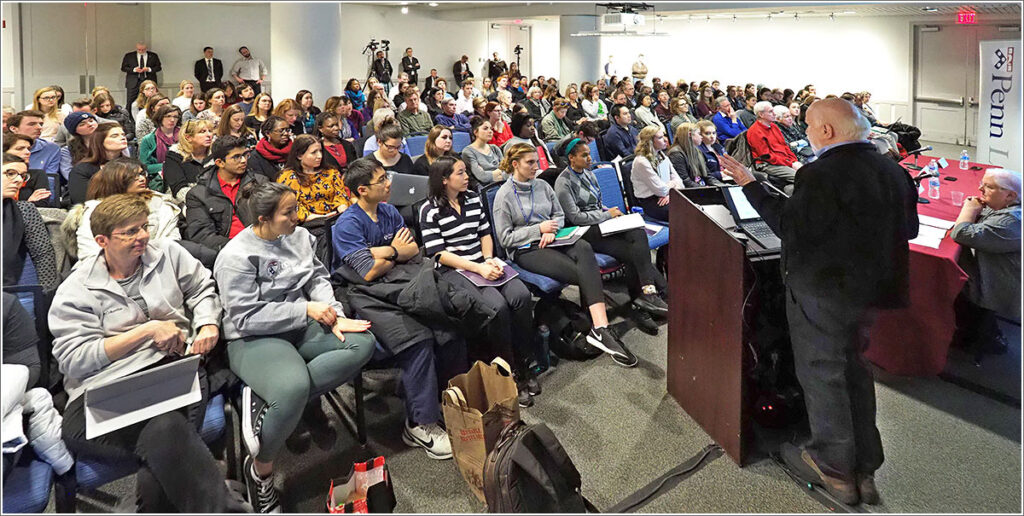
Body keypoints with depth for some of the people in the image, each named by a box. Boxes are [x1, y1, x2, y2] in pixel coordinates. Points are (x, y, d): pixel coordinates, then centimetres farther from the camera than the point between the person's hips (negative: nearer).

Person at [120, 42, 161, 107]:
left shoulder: (153, 56, 8)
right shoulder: (129, 56, 7)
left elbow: (158, 67, 7)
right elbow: (123, 68, 5)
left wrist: (149, 69, -11)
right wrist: (134, 69, -12)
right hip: (133, 82, 0)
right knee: (130, 101, -4)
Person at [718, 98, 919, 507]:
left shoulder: (822, 175, -22)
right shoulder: (893, 171, 3)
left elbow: (790, 227, -21)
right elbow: (908, 229, 10)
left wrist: (751, 186, -15)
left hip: (821, 291, -8)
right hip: (871, 288, 8)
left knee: (821, 373, 6)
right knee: (854, 368, 20)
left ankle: (834, 468, 17)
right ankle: (864, 469, 28)